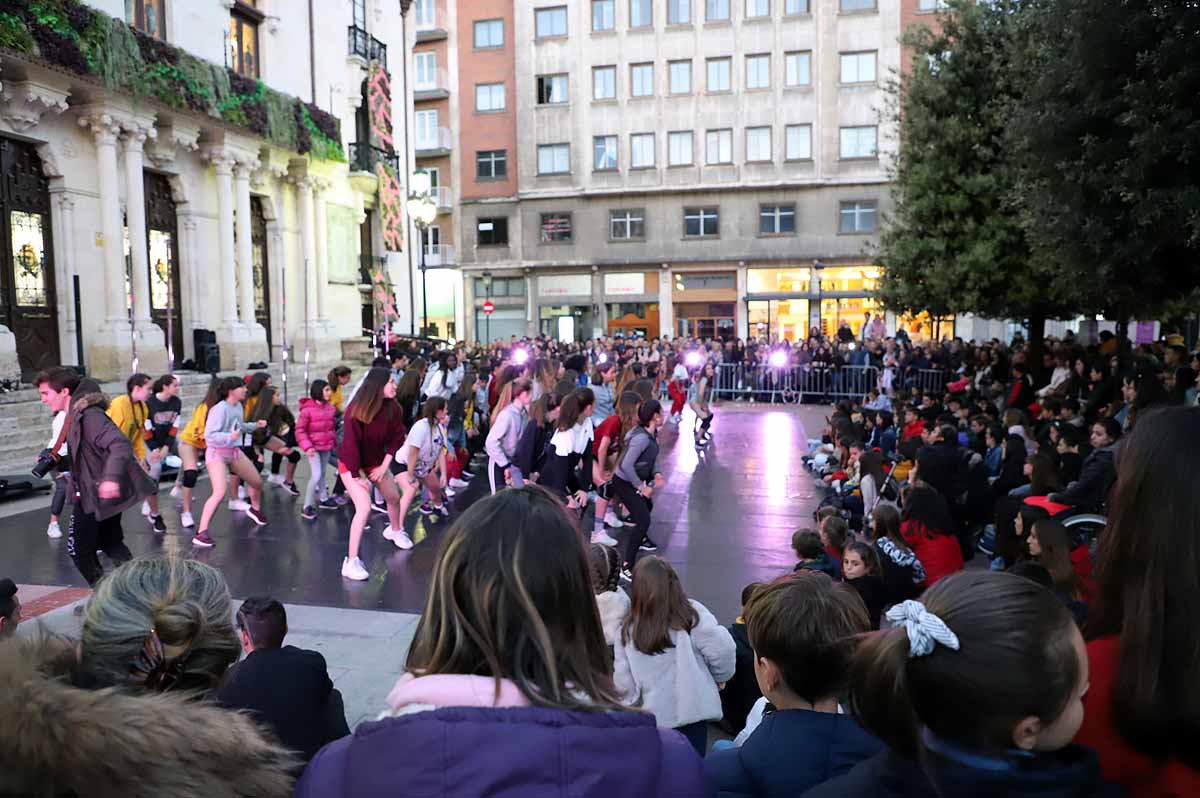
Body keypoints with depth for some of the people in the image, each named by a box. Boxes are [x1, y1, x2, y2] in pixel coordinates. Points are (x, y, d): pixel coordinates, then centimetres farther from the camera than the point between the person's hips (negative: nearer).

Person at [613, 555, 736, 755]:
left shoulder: (628, 630, -2)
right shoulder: (691, 613, -8)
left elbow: (623, 682, -1)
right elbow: (723, 649, -14)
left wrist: (633, 708, 17)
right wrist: (719, 678, 5)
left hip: (654, 717, 2)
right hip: (693, 711, -1)